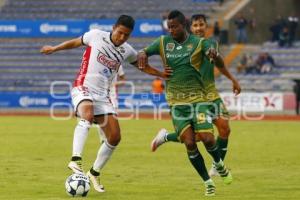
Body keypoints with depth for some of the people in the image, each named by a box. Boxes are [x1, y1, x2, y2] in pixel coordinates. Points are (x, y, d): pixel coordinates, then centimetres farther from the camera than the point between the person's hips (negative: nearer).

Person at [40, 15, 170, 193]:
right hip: (83, 89, -5)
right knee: (88, 114, -38)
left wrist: (161, 74, 11)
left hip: (103, 95, 5)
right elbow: (76, 42, 14)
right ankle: (76, 159, -47)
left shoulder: (127, 51, 7)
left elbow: (142, 66, 25)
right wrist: (54, 49, 21)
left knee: (115, 137, -1)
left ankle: (95, 173, 18)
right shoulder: (96, 36, -4)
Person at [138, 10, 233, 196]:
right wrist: (143, 55, -12)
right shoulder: (163, 42, 6)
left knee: (208, 139, -14)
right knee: (190, 143, -9)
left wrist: (212, 54, -43)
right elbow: (144, 52, 13)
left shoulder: (198, 42, -2)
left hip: (198, 98, -2)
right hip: (177, 101, 2)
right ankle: (208, 182, 6)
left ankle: (219, 164, 21)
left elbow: (211, 51, -19)